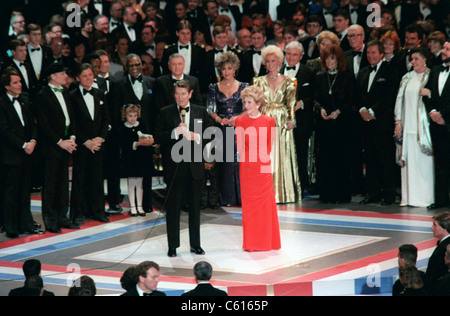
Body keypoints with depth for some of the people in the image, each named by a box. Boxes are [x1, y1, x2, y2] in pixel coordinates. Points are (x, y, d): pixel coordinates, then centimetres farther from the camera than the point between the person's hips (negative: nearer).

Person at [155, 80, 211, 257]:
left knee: (195, 206, 9)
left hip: (195, 165, 2)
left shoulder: (201, 112, 8)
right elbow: (157, 138, -4)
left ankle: (195, 244, 18)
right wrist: (175, 132, -17)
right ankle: (172, 246, 8)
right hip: (174, 166, -2)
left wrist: (197, 136, -11)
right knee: (172, 207, 1)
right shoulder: (165, 113, 2)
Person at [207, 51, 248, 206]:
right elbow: (209, 109, 5)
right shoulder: (214, 88, 8)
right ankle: (226, 198, 2)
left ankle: (240, 196, 1)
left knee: (240, 162, -6)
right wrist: (219, 119, -13)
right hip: (222, 130, 0)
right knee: (224, 163, -3)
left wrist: (237, 118, -15)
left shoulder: (243, 86, 7)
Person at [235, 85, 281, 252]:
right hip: (247, 168, 1)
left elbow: (268, 147, 3)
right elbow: (240, 148, 2)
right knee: (249, 203, 2)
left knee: (265, 203, 2)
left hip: (263, 168, -1)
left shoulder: (269, 121, 0)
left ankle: (266, 241, 10)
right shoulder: (240, 122, 3)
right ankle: (251, 243, 7)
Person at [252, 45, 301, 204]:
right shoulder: (259, 82, 9)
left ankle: (284, 193, 4)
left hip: (282, 124, -1)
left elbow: (291, 104, 3)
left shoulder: (288, 82, 6)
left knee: (282, 158, -1)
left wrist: (291, 121, -10)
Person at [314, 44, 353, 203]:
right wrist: (321, 109, -6)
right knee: (325, 157, 1)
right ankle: (326, 194, 6)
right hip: (324, 123, 3)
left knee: (341, 157, -4)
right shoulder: (320, 77, 12)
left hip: (341, 122, -3)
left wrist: (339, 111, -12)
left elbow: (351, 100, 1)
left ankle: (341, 194, 0)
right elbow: (316, 98, 13)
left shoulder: (347, 77, 3)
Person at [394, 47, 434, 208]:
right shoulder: (407, 78, 15)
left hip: (423, 124, -5)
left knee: (423, 159, -5)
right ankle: (409, 196, 6)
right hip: (408, 124, 5)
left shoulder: (431, 77, -1)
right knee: (409, 159, 3)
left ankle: (425, 197, -1)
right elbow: (400, 99, 14)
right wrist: (398, 121, 7)